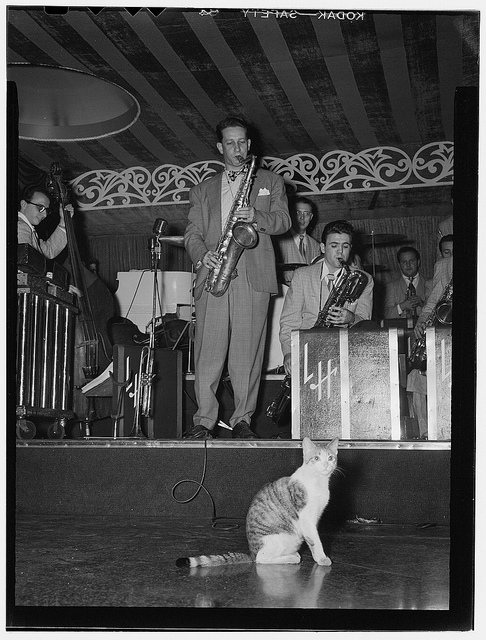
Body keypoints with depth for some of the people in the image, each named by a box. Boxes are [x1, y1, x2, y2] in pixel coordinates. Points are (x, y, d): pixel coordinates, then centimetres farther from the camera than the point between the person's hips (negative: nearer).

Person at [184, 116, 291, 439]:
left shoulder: (270, 181, 19)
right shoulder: (203, 190, 22)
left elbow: (283, 221, 7)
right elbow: (192, 232, 15)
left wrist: (257, 217, -13)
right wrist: (202, 254, -7)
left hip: (253, 276, -1)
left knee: (247, 351, -4)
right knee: (208, 351, -6)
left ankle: (243, 419, 3)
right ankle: (204, 420, -2)